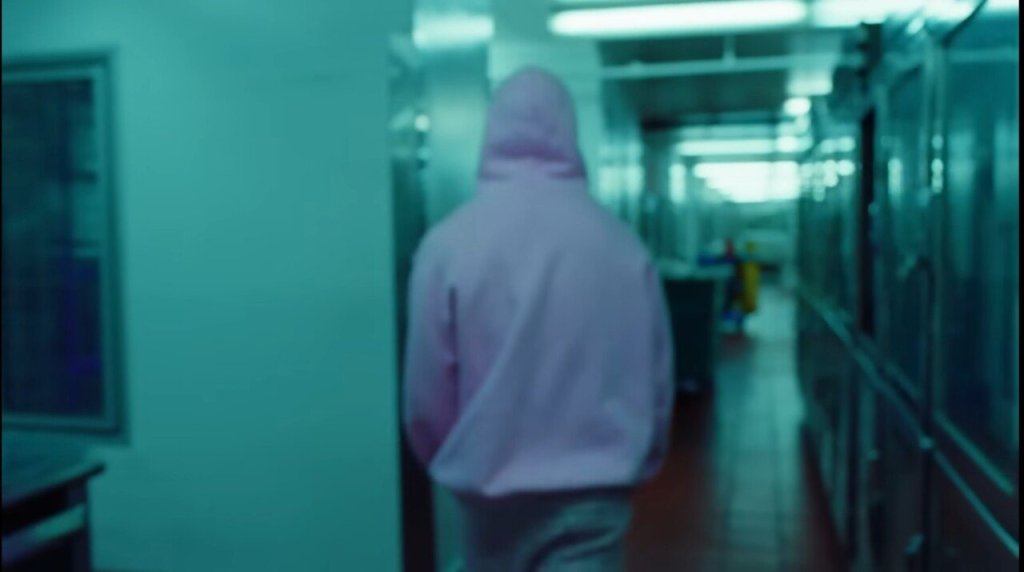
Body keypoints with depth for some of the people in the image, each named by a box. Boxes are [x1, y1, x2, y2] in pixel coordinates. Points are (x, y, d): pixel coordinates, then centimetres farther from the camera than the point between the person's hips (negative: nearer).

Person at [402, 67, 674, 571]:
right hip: (593, 491, 0)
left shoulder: (448, 243, -13)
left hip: (492, 492, 1)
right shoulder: (622, 244, -8)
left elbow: (426, 391, -7)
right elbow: (656, 379, 1)